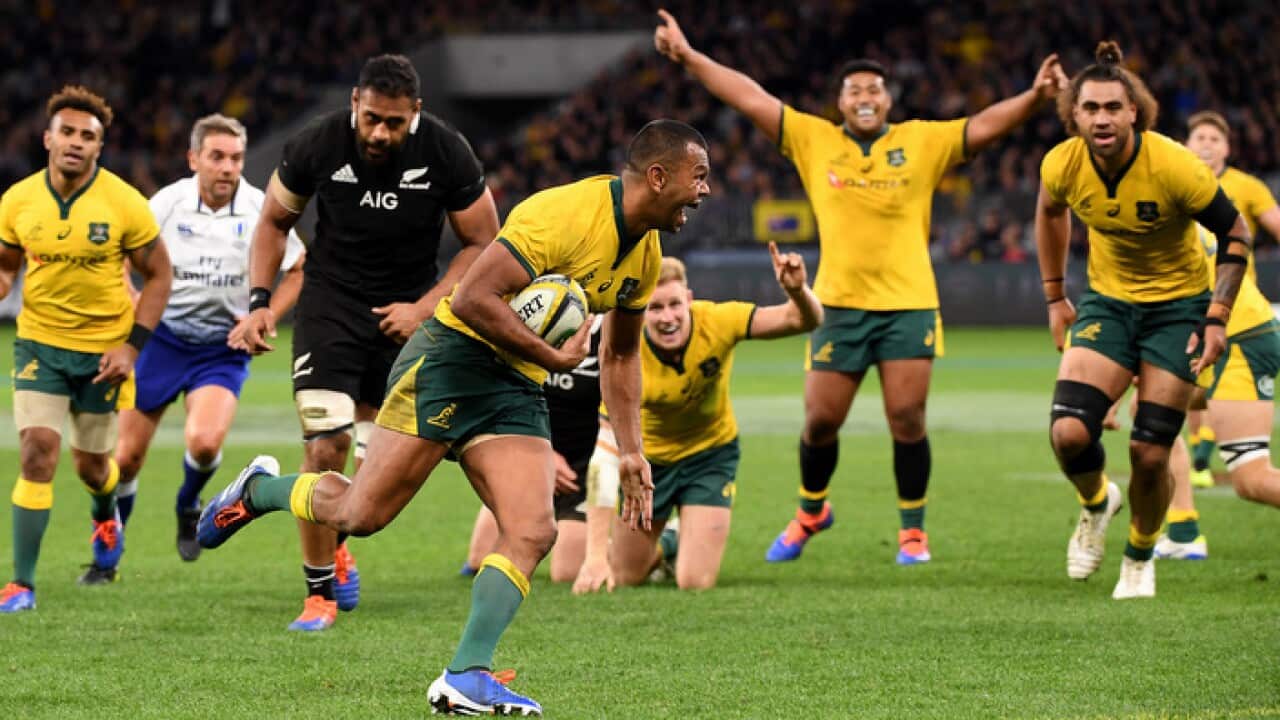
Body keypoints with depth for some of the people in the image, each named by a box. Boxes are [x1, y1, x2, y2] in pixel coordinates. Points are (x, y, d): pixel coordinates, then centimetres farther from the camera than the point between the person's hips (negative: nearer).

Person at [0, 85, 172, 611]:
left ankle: (106, 518, 50)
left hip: (105, 347, 0)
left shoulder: (124, 204, -13)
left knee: (90, 464, 11)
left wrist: (133, 345, -11)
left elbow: (158, 275, -3)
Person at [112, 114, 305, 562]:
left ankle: (188, 508, 9)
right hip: (161, 339, 1)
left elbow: (298, 270, 5)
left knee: (204, 441, -25)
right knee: (127, 457, 2)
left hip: (224, 346, -1)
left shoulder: (261, 212, -9)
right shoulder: (168, 203, -8)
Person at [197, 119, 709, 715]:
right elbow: (472, 298, -24)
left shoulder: (646, 254, 8)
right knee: (361, 514, -5)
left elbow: (619, 356, 22)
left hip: (517, 390, 8)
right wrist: (552, 357, -20)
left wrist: (630, 451, 15)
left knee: (533, 532, -13)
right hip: (455, 356, -7)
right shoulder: (563, 213, -21)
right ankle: (258, 491, 25)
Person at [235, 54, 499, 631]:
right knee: (326, 448, -14)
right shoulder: (317, 145, -13)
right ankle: (320, 592, -1)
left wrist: (424, 308, -13)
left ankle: (335, 546, 34)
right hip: (330, 300, -1)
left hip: (404, 315, 1)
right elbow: (274, 221, 5)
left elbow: (483, 244, -3)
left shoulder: (446, 153, -14)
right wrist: (259, 300, -6)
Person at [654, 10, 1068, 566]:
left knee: (907, 421, -5)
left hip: (909, 305, -1)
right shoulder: (813, 140, 5)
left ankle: (913, 531, 8)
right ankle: (810, 512, 30)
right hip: (839, 305, 1)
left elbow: (983, 126, -5)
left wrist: (1034, 98, -22)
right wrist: (687, 57, 1)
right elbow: (750, 98, 4)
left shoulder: (922, 143, 2)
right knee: (819, 420, 5)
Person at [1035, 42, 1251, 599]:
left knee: (1150, 456, -6)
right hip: (1107, 300, 3)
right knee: (1069, 432, -17)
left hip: (1177, 306, -2)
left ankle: (1139, 557, 24)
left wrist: (1217, 318, -16)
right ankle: (1096, 505, 18)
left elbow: (1234, 234, -12)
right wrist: (1054, 297, 12)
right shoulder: (1062, 165, -15)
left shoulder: (1173, 167, -26)